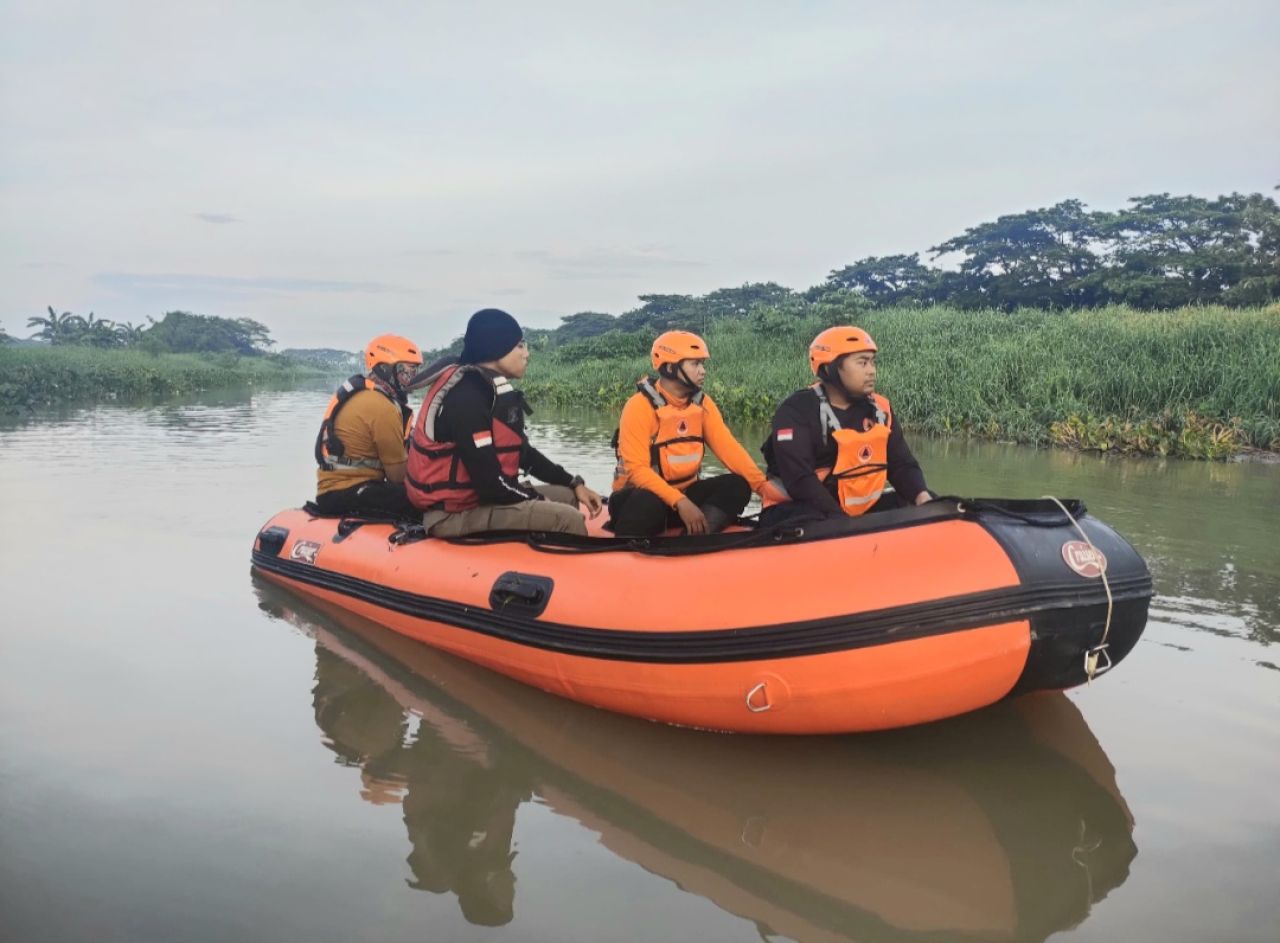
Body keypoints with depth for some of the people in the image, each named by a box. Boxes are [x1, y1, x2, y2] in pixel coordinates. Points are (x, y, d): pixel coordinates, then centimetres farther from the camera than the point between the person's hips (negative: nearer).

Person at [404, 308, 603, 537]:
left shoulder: (491, 388, 10)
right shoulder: (466, 397, -22)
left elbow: (521, 451, 19)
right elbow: (490, 480, -25)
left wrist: (574, 484, 12)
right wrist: (537, 500, -9)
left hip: (475, 495, 11)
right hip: (454, 514, -11)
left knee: (565, 497, 15)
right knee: (568, 519, -21)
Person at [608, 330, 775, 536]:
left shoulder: (702, 403, 2)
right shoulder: (640, 405, -16)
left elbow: (729, 449, -5)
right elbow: (637, 469, -24)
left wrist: (763, 485, -20)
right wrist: (680, 502, -34)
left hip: (685, 492, 6)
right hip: (646, 496, -6)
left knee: (737, 485, -17)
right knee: (649, 503, -39)